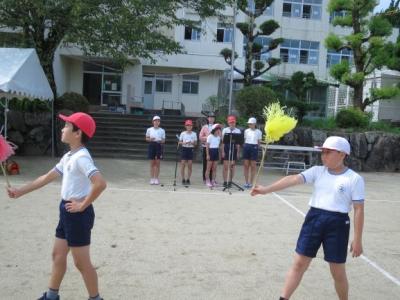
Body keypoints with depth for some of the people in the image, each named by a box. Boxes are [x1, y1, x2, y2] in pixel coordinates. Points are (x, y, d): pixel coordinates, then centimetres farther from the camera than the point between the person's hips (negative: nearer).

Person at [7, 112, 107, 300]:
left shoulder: (81, 157, -21)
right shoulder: (69, 156, 10)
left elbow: (100, 183, -34)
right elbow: (47, 177, 20)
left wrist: (83, 205, -21)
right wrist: (20, 191, 20)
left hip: (78, 214, -10)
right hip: (68, 212, 10)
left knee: (81, 262, 2)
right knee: (58, 255, 20)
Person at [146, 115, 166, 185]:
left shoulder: (162, 130, 3)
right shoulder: (149, 129, 3)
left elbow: (163, 140, 6)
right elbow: (146, 138, 9)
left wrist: (161, 141, -16)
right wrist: (150, 139, -11)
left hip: (159, 146, 0)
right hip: (152, 145, 0)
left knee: (157, 163, 2)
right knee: (152, 163, 4)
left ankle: (156, 178, 9)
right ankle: (152, 178, 11)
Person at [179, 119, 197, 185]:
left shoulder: (194, 134, 4)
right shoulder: (183, 133, 1)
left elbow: (195, 143, 7)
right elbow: (179, 142, 4)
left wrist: (192, 143, -13)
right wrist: (184, 143, -15)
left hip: (191, 149, 1)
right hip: (184, 149, -1)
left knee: (190, 165, 2)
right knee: (183, 165, -3)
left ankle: (188, 179, 10)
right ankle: (183, 179, 5)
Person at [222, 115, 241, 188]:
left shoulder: (238, 131, 5)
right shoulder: (225, 130, 5)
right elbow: (223, 141, 2)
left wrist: (238, 152, 2)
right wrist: (223, 151, -5)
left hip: (234, 149, 1)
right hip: (226, 148, -1)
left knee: (232, 166, 4)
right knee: (226, 166, 1)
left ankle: (230, 182, 13)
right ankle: (225, 182, 7)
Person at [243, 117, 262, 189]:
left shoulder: (258, 132, 3)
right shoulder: (246, 131, 10)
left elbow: (259, 142, 6)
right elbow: (244, 140, 14)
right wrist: (244, 146, 3)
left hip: (254, 147, -2)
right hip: (246, 147, 2)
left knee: (253, 165, 0)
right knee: (246, 165, 3)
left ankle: (251, 182, 7)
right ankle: (246, 182, 10)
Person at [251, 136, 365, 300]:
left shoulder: (355, 179, -5)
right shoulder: (317, 171, 4)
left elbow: (359, 209, -4)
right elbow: (293, 179, -8)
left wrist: (357, 239, -5)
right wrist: (266, 189, -19)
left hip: (337, 224, -3)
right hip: (314, 218, 3)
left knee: (338, 273, 9)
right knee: (299, 263, 6)